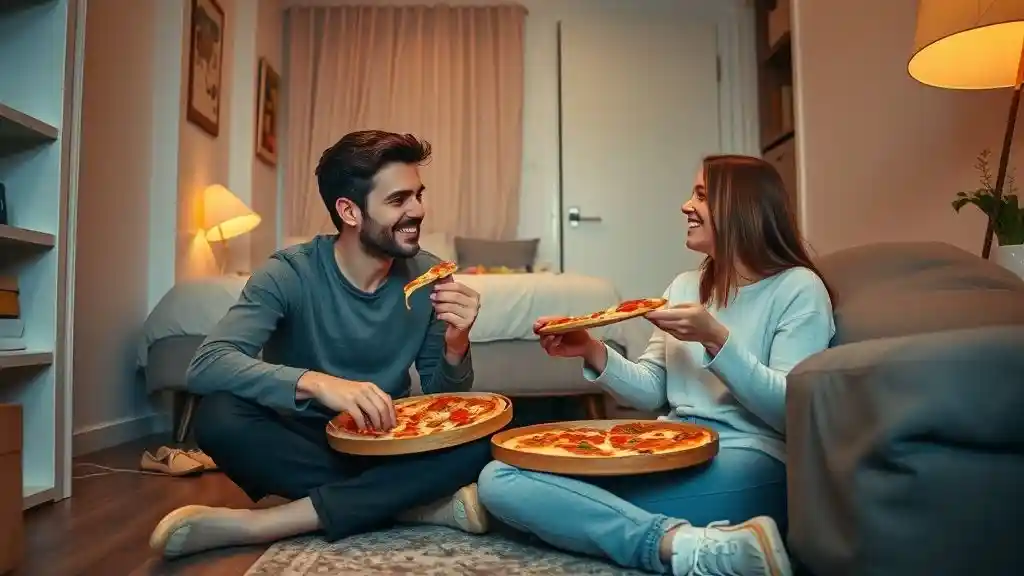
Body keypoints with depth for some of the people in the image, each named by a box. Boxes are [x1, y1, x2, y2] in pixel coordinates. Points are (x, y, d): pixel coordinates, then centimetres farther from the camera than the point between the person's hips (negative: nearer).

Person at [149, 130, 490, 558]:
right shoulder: (290, 274, -16)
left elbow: (445, 404, -3)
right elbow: (206, 366, -29)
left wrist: (456, 346, -25)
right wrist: (316, 382, -44)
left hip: (385, 444, 2)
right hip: (300, 444, -1)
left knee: (479, 437, -26)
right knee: (219, 415, -31)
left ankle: (269, 523, -24)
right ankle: (426, 506, -24)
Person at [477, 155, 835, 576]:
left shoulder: (799, 287, 0)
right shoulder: (685, 285, 19)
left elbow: (792, 411, -10)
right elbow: (650, 391, 12)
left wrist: (716, 340, -19)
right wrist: (592, 352, -4)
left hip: (747, 464, -7)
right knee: (500, 476, -17)